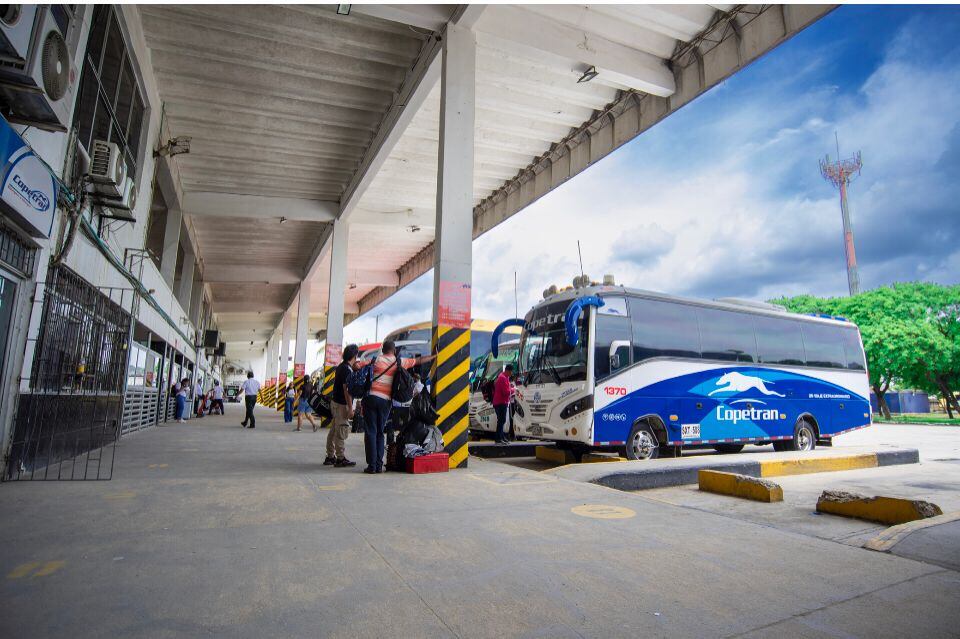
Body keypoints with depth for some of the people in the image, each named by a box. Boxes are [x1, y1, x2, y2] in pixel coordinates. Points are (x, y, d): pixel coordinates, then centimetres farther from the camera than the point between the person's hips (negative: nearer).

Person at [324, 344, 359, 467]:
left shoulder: (341, 366, 10)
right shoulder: (347, 369, -19)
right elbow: (346, 390, -22)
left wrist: (353, 367, 18)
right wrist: (350, 408, -21)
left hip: (335, 402, 10)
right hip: (341, 404, -10)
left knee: (334, 430, 15)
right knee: (342, 431, -4)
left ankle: (330, 457, 23)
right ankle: (340, 458, 2)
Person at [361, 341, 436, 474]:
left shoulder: (377, 359, 3)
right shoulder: (400, 362, 9)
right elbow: (419, 361, 21)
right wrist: (434, 356, 32)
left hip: (372, 397, -2)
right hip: (385, 401, 2)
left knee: (371, 433, 2)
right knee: (380, 433, 13)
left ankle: (372, 465, -1)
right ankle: (379, 465, 10)